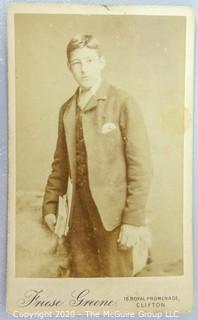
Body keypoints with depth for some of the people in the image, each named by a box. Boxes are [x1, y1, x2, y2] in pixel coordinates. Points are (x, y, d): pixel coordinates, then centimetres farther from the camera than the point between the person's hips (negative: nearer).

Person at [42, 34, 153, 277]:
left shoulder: (122, 103, -9)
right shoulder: (67, 109, 7)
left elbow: (141, 165, -12)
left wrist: (134, 218, -14)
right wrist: (50, 205, 11)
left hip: (113, 213, -4)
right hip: (79, 215, 5)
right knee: (81, 274, 16)